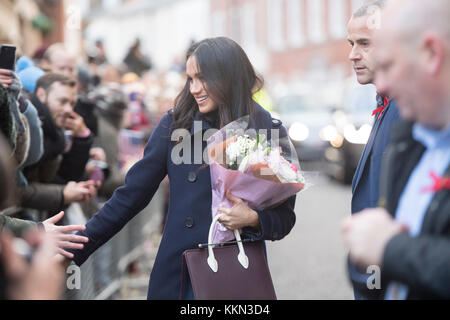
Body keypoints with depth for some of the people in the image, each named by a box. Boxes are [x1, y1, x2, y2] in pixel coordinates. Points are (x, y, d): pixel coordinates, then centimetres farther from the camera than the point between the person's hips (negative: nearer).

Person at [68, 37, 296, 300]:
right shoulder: (175, 124, 1)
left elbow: (284, 216, 3)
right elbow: (131, 196, 2)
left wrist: (253, 219, -17)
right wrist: (76, 248, -2)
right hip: (175, 275, 1)